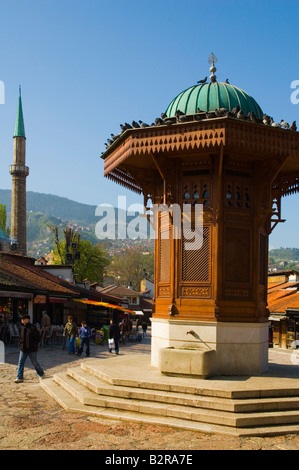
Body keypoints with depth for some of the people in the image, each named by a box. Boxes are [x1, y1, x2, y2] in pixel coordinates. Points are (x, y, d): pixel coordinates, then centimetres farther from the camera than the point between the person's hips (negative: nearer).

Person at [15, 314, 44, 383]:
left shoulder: (32, 327, -15)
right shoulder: (22, 327, 4)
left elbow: (38, 337, -13)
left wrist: (34, 345, -15)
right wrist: (21, 343, 8)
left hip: (32, 349, -6)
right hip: (23, 349, 6)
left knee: (34, 363, 6)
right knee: (21, 363, 3)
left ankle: (41, 374, 27)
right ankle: (20, 377, 11)